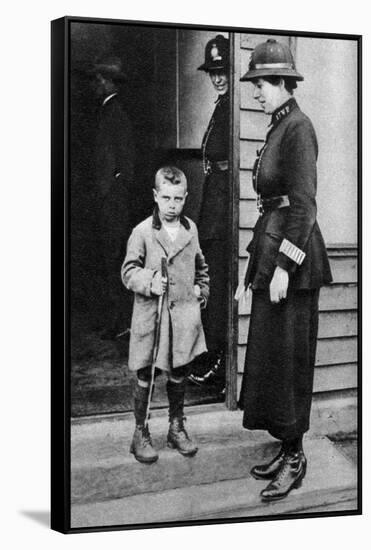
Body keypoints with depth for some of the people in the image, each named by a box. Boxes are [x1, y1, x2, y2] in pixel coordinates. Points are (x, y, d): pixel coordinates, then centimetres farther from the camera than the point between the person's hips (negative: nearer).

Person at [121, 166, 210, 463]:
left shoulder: (191, 229, 8)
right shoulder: (142, 232, -7)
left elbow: (201, 266, 23)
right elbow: (129, 271, -6)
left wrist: (201, 290, 13)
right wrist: (149, 282, -21)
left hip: (184, 313, 4)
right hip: (150, 313, -4)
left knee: (179, 374, 12)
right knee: (145, 375, 1)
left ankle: (177, 428, 26)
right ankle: (140, 433, 12)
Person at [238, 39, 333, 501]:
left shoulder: (298, 128, -13)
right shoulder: (278, 128, 14)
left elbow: (304, 204, -19)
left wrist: (283, 267, -22)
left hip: (292, 256, -10)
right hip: (270, 247, 10)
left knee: (287, 356, -4)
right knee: (268, 354, 12)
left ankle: (295, 458, 6)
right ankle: (286, 449, 21)